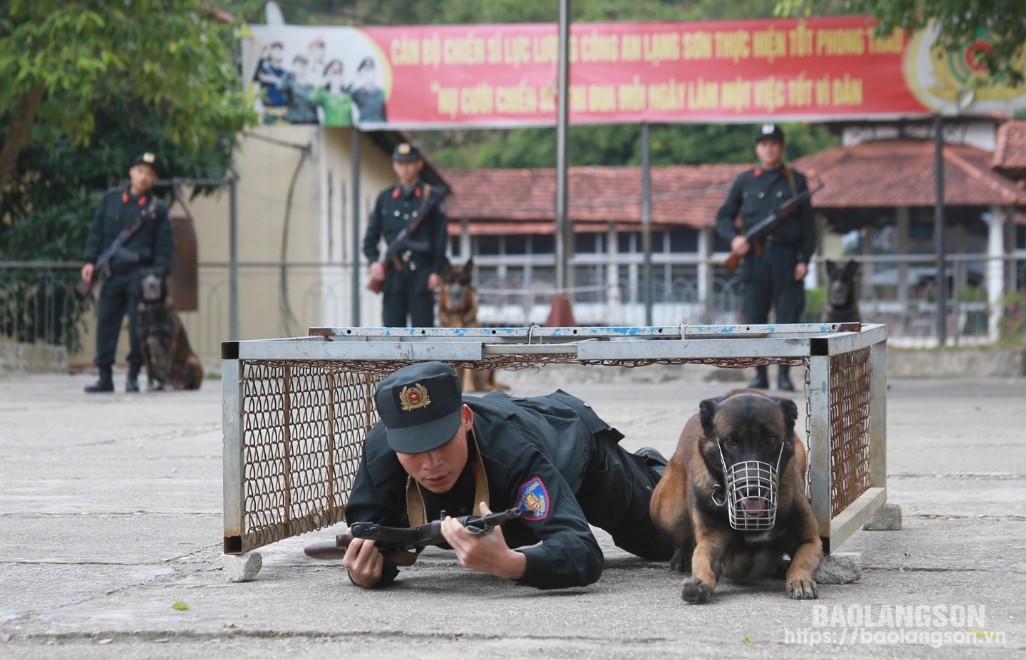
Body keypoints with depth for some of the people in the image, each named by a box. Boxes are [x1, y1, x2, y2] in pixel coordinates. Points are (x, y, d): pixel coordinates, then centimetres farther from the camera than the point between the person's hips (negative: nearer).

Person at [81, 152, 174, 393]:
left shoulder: (157, 208, 5)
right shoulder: (111, 198, 11)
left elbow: (165, 246, 3)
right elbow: (96, 231, 13)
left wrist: (159, 273, -10)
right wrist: (90, 260, 3)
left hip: (140, 274, -2)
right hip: (112, 273, 2)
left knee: (138, 326, -4)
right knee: (106, 322, 0)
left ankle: (133, 375, 7)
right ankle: (105, 376, 6)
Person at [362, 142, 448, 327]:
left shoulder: (432, 197, 4)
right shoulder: (385, 198, 12)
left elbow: (441, 238, 0)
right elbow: (371, 236, 11)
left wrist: (437, 271, -9)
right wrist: (374, 261, -6)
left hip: (421, 276, -3)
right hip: (393, 276, 3)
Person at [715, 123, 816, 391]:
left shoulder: (796, 181, 10)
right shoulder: (744, 181, 12)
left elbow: (808, 224, 7)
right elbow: (723, 216, 14)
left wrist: (804, 259, -2)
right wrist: (734, 238, -6)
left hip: (786, 258, -1)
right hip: (755, 258, 1)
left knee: (787, 318, -4)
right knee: (754, 319, 0)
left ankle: (784, 374, 4)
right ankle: (760, 374, 8)